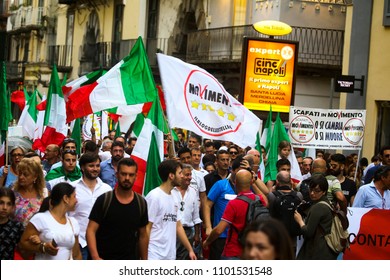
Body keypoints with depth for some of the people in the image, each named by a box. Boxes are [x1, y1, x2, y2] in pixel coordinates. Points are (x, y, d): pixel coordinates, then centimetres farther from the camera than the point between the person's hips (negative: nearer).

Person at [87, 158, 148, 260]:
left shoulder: (141, 203, 4)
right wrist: (95, 257, -23)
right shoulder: (103, 200, -6)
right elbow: (91, 230, -10)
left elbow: (143, 235, 11)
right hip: (103, 260, -3)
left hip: (130, 259, 3)